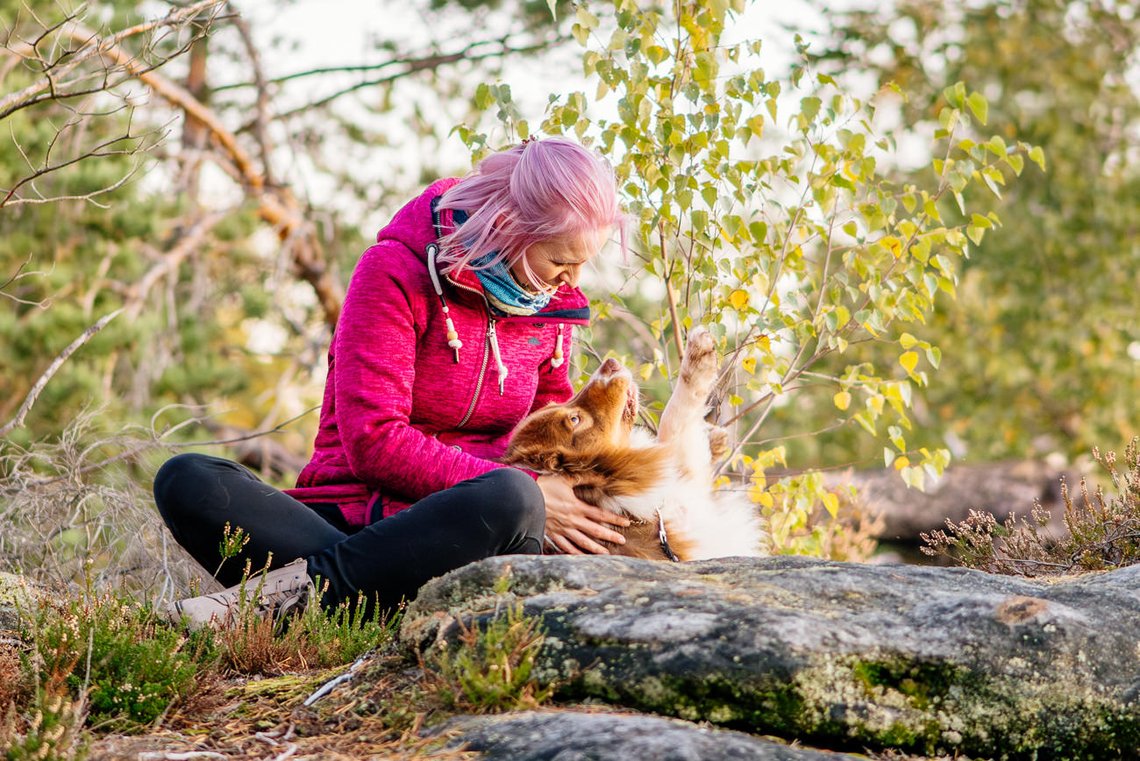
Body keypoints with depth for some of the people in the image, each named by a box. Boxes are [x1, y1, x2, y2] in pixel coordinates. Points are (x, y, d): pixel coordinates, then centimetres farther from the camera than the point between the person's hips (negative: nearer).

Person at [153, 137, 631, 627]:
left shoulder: (553, 302, 10)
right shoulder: (395, 272, -7)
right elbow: (374, 442, -15)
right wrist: (526, 495, -18)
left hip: (459, 529, 3)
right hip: (347, 511, -2)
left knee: (511, 498, -37)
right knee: (185, 481, -29)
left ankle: (298, 587, -28)